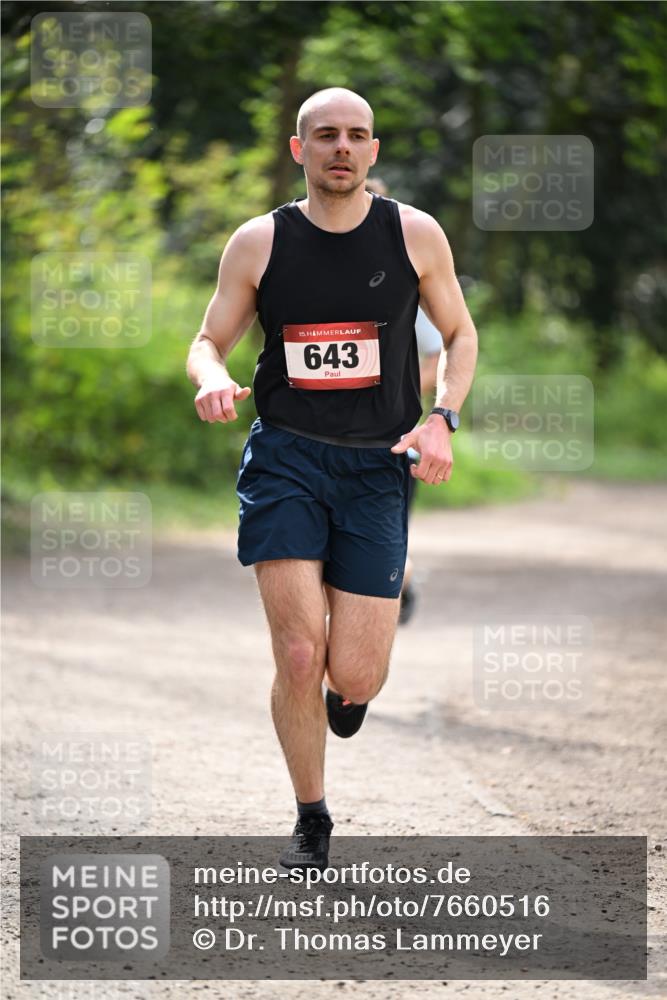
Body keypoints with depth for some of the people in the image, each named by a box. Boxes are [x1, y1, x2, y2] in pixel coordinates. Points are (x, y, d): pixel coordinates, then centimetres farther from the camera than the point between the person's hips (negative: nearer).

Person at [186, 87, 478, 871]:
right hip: (285, 457, 0)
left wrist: (443, 419, -5)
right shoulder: (259, 242, 0)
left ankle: (369, 641, 37)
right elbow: (208, 343, 8)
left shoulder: (415, 235, 1)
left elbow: (461, 336, 12)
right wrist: (213, 380, -16)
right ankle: (311, 822, 11)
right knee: (299, 654, -12)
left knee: (354, 679, -4)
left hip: (377, 466, 0)